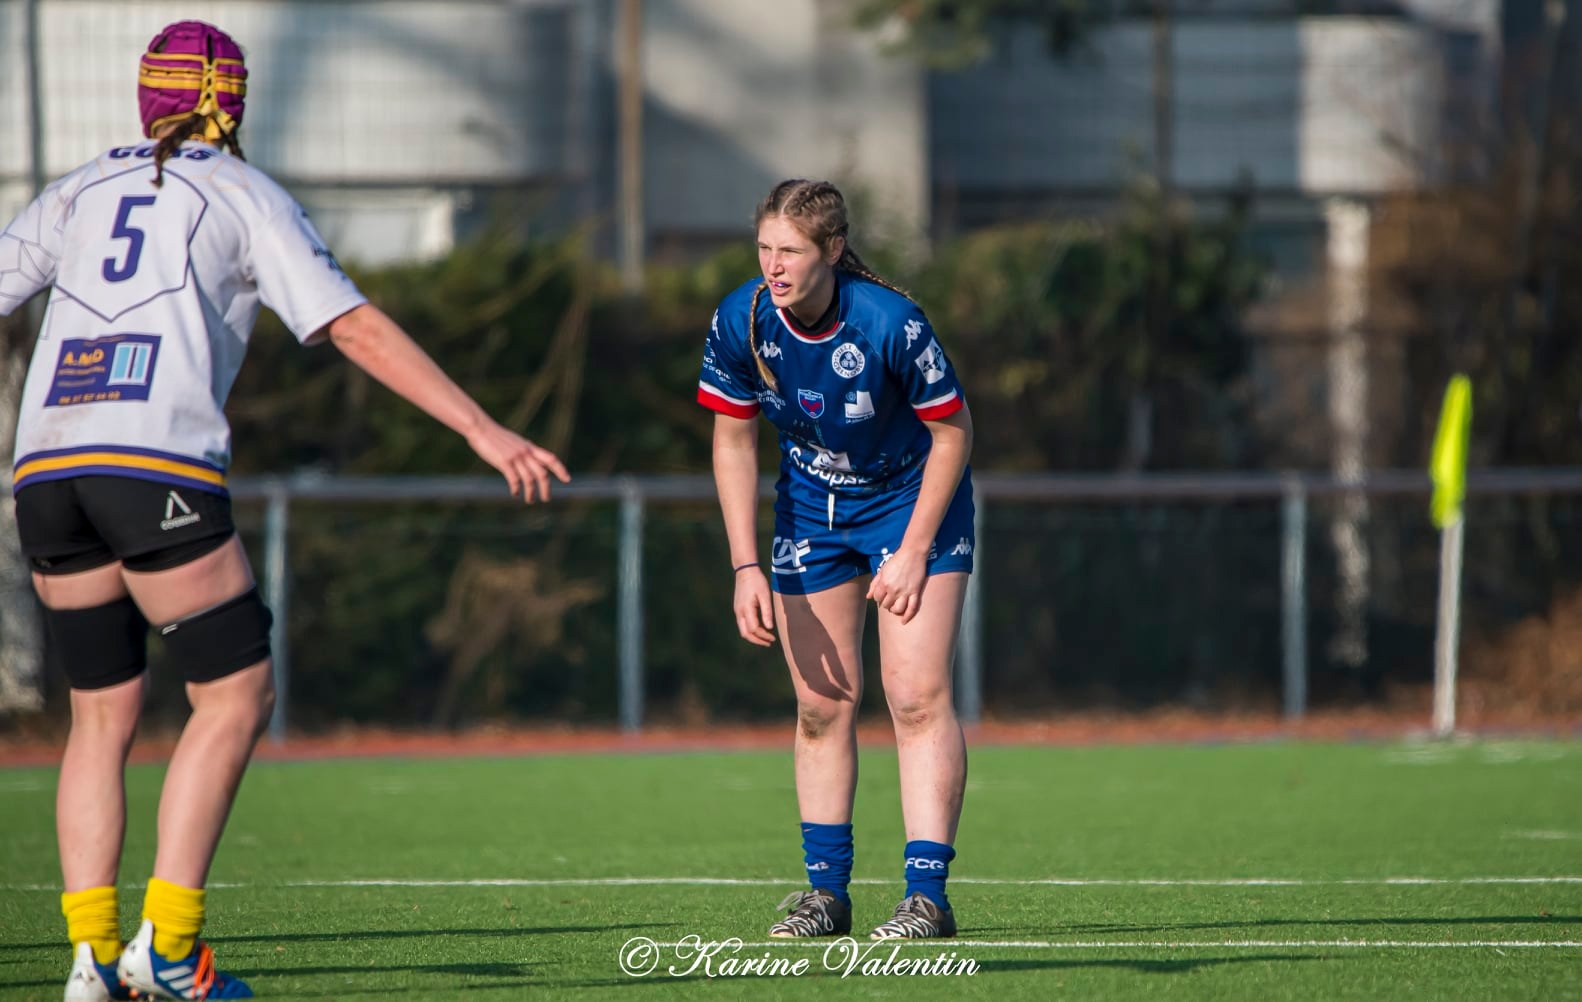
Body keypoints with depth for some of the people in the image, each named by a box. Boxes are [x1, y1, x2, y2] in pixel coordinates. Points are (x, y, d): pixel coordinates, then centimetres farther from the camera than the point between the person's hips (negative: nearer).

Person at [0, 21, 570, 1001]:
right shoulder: (245, 196, 10)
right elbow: (358, 330, 3)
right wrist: (485, 431, 2)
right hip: (159, 467, -5)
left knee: (102, 715, 13)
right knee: (237, 693, 3)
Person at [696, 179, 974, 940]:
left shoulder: (889, 323, -30)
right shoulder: (740, 322, -18)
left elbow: (952, 432, -17)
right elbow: (733, 439, -4)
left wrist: (912, 551, -18)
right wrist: (746, 566, -8)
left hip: (913, 500, -4)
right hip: (811, 506, 4)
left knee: (917, 696, -14)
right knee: (822, 704, 4)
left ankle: (928, 893, -15)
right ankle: (826, 890, 14)